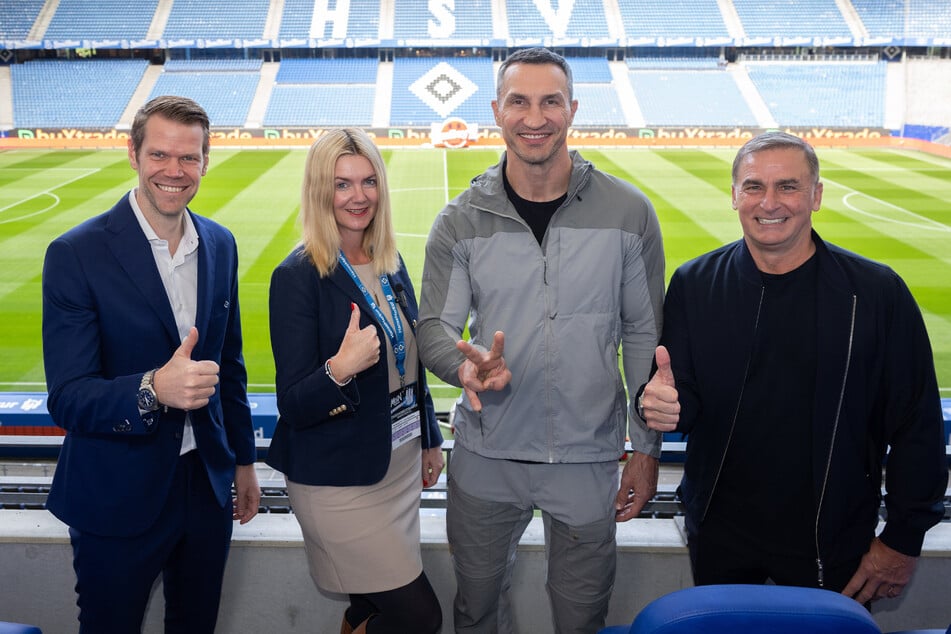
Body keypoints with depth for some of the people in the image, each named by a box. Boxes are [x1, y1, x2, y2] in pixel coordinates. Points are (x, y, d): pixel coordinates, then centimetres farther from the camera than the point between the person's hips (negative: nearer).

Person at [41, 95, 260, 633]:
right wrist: (154, 389, -37)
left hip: (209, 487, 5)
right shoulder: (76, 255, -15)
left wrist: (244, 460, 14)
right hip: (118, 503, -4)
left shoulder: (220, 245, 2)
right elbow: (67, 399, -19)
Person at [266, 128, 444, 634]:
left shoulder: (391, 263, 4)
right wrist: (339, 370, -36)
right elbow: (293, 405, -17)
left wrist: (430, 439, 18)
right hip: (339, 480, -6)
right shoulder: (298, 276, -16)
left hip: (401, 460, 6)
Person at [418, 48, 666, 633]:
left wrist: (647, 449, 1)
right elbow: (435, 326, -2)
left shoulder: (628, 212, -6)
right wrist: (467, 364, -27)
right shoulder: (461, 221, -5)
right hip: (486, 455, 1)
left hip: (589, 456, -1)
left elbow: (644, 336, -1)